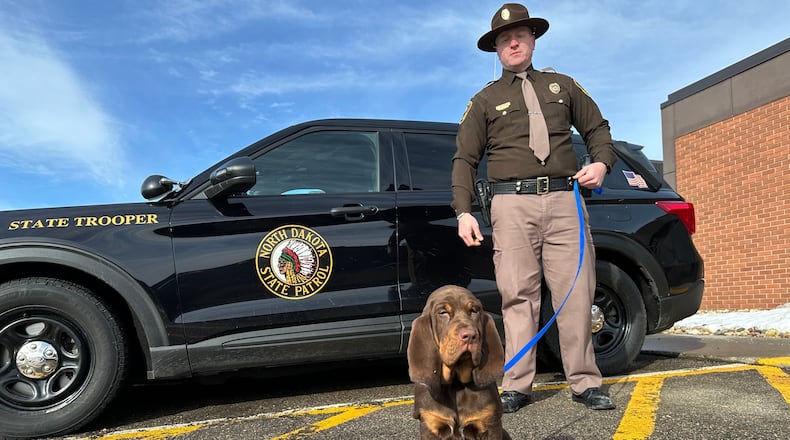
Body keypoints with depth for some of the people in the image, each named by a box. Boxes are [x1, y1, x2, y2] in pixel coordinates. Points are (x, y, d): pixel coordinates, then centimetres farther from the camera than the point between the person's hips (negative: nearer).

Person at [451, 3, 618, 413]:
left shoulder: (563, 86, 22)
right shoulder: (485, 100, 16)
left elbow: (597, 129, 25)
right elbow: (464, 159, 10)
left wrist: (601, 163, 2)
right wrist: (463, 212, -1)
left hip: (563, 200, 2)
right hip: (512, 204, -1)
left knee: (576, 294, -3)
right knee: (518, 296, -4)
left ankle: (584, 382, 7)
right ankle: (516, 386, 3)